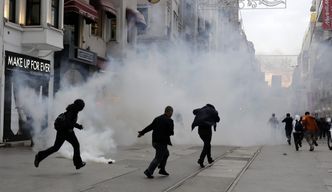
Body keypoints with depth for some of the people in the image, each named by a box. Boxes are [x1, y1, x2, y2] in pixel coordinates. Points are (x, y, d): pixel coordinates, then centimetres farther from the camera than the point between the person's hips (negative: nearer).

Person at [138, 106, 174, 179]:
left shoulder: (157, 118, 5)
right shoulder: (169, 121, -14)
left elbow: (150, 127, 7)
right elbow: (171, 132, -17)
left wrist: (142, 132, 17)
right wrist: (172, 132, 7)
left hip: (155, 141, 8)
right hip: (162, 142, -8)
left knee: (166, 154, 24)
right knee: (158, 158, 1)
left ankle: (162, 170, 26)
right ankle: (148, 172, -4)